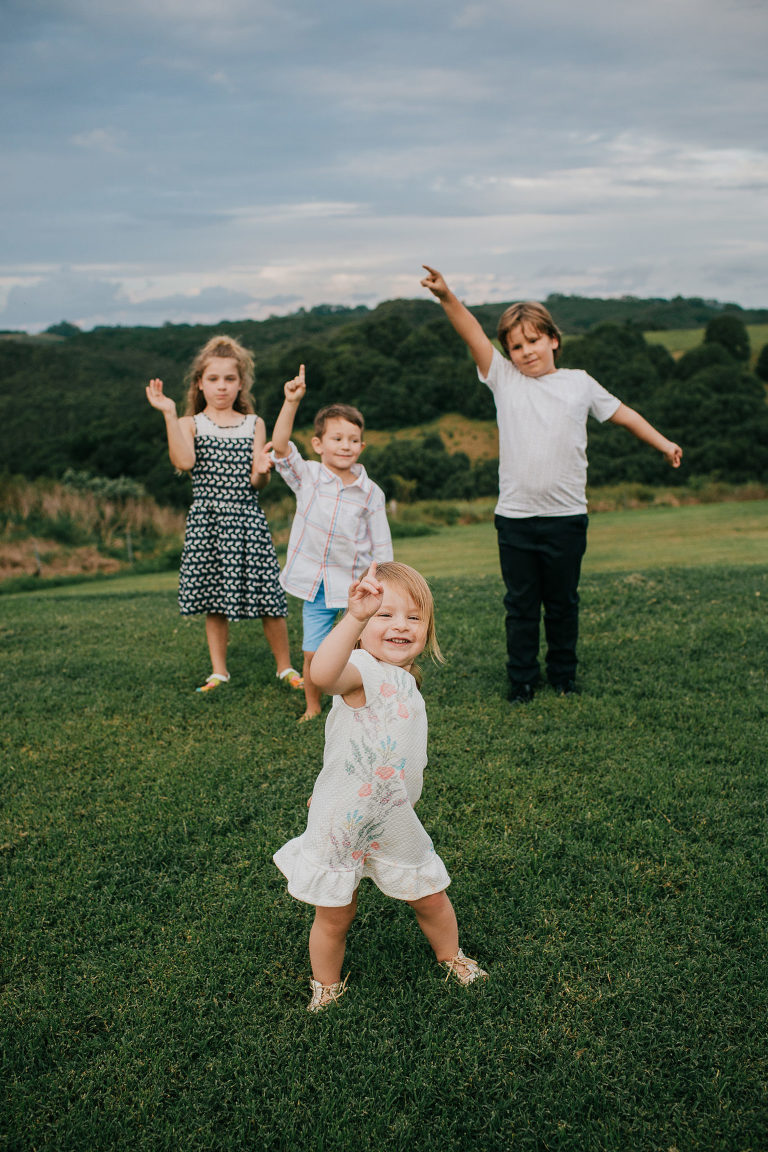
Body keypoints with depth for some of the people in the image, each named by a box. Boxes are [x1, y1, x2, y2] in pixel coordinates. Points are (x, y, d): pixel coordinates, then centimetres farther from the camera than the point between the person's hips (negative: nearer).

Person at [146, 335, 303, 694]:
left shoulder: (254, 424, 7)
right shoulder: (191, 424, 3)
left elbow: (256, 483, 0)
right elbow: (184, 462, -18)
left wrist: (262, 470, -23)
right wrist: (169, 414, -20)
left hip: (247, 519, 0)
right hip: (207, 521, 0)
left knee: (268, 597, 1)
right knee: (214, 601, 7)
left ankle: (285, 667, 19)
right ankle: (219, 672, 22)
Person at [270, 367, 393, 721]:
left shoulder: (370, 492, -3)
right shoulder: (307, 475, -4)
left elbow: (381, 545, 2)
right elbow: (280, 446, -21)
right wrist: (292, 402, -31)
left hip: (357, 583, 0)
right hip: (317, 585, 0)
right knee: (313, 652, 5)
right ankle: (312, 708, 27)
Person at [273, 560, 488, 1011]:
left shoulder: (404, 682, 3)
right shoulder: (364, 671, -25)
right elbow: (323, 673, -51)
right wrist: (355, 617, -62)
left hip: (395, 823, 7)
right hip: (342, 822, -7)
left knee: (431, 898, 21)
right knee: (334, 916, 10)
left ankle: (452, 958, 48)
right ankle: (326, 987, 36)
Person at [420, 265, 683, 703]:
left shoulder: (579, 383, 6)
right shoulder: (504, 379, 3)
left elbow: (623, 413, 18)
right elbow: (473, 334, -9)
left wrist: (663, 443, 19)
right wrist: (447, 297, -23)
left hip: (566, 518, 0)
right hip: (515, 518, 0)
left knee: (563, 604, 13)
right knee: (521, 605, 8)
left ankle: (564, 675, 30)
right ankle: (522, 681, 21)